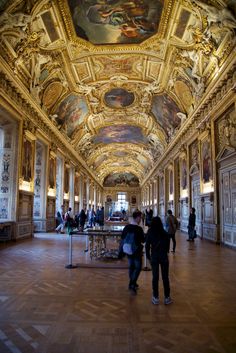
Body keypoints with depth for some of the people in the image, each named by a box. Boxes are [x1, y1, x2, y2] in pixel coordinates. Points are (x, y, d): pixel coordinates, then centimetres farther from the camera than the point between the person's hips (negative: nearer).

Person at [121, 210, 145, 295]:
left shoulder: (127, 227, -1)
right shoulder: (139, 228, -20)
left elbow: (122, 237, 8)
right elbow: (143, 240, -14)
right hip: (137, 251, -6)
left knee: (131, 267, 18)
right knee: (138, 268, 5)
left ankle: (132, 283, 29)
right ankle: (132, 285, -3)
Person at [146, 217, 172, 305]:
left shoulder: (149, 233, -7)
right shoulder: (165, 233, -5)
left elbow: (147, 246, -3)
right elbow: (167, 245, 2)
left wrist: (148, 256, 7)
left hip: (154, 257, 0)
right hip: (164, 257, 0)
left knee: (155, 277, 8)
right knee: (165, 277, 8)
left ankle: (156, 298, 14)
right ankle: (167, 298, 15)